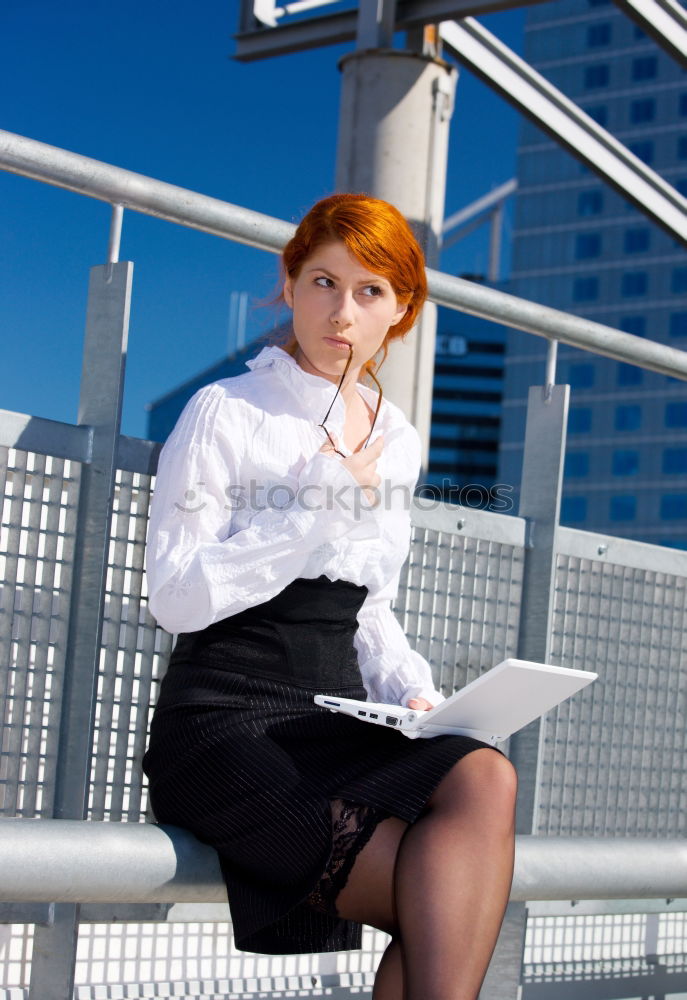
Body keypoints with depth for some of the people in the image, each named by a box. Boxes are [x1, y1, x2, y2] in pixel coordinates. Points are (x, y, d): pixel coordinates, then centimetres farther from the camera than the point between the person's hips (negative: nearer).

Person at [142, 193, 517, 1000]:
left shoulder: (396, 443, 17)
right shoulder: (227, 414, 0)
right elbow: (176, 597, -8)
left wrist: (412, 689, 4)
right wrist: (327, 502, -10)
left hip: (338, 728, 5)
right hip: (225, 727, -5)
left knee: (485, 779, -29)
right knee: (454, 906, -27)